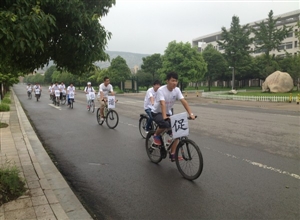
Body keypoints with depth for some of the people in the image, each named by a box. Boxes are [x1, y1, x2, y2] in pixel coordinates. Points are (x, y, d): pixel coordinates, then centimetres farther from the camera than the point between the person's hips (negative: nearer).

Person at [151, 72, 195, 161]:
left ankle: (172, 154, 4)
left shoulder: (177, 90, -9)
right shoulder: (161, 90, -24)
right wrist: (164, 117, -49)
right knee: (165, 124, -37)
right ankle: (156, 135, -4)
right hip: (157, 113, -6)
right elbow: (163, 104, -36)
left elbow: (184, 102, -18)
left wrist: (190, 113, -29)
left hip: (168, 113, 6)